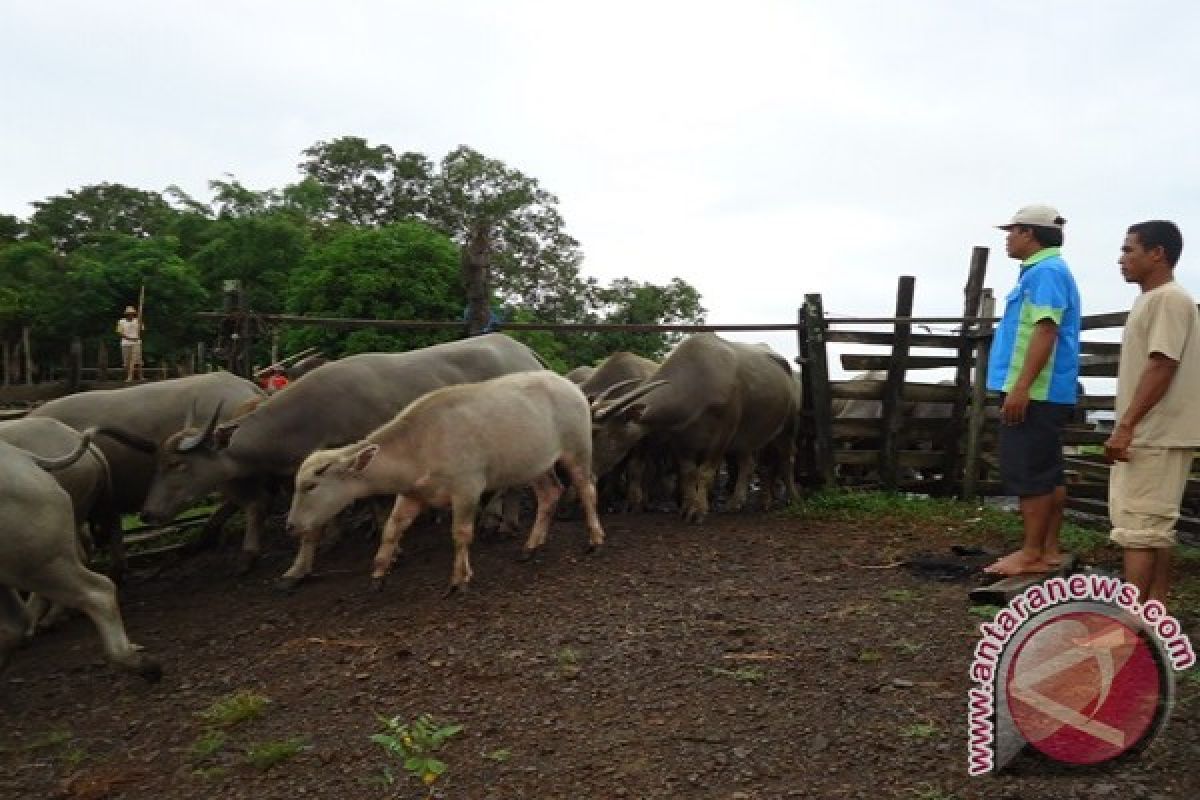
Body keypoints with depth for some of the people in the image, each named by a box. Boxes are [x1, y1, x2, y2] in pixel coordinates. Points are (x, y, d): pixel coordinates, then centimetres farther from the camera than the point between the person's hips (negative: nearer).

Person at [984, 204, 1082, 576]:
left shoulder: (1046, 272, -12)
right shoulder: (1041, 272, 20)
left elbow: (1046, 332, -22)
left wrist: (1021, 387, -25)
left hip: (1035, 393, -10)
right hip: (1042, 393, 10)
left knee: (1028, 475, -7)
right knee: (1048, 474, 12)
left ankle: (1031, 554, -1)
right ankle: (1048, 550, 18)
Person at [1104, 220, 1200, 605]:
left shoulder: (1169, 298, -12)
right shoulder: (1152, 299, 18)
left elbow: (1162, 366, -21)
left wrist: (1126, 425, -23)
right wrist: (1128, 428, 21)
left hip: (1155, 435, -10)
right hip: (1150, 435, 10)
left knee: (1139, 527, -8)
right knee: (1154, 526, 12)